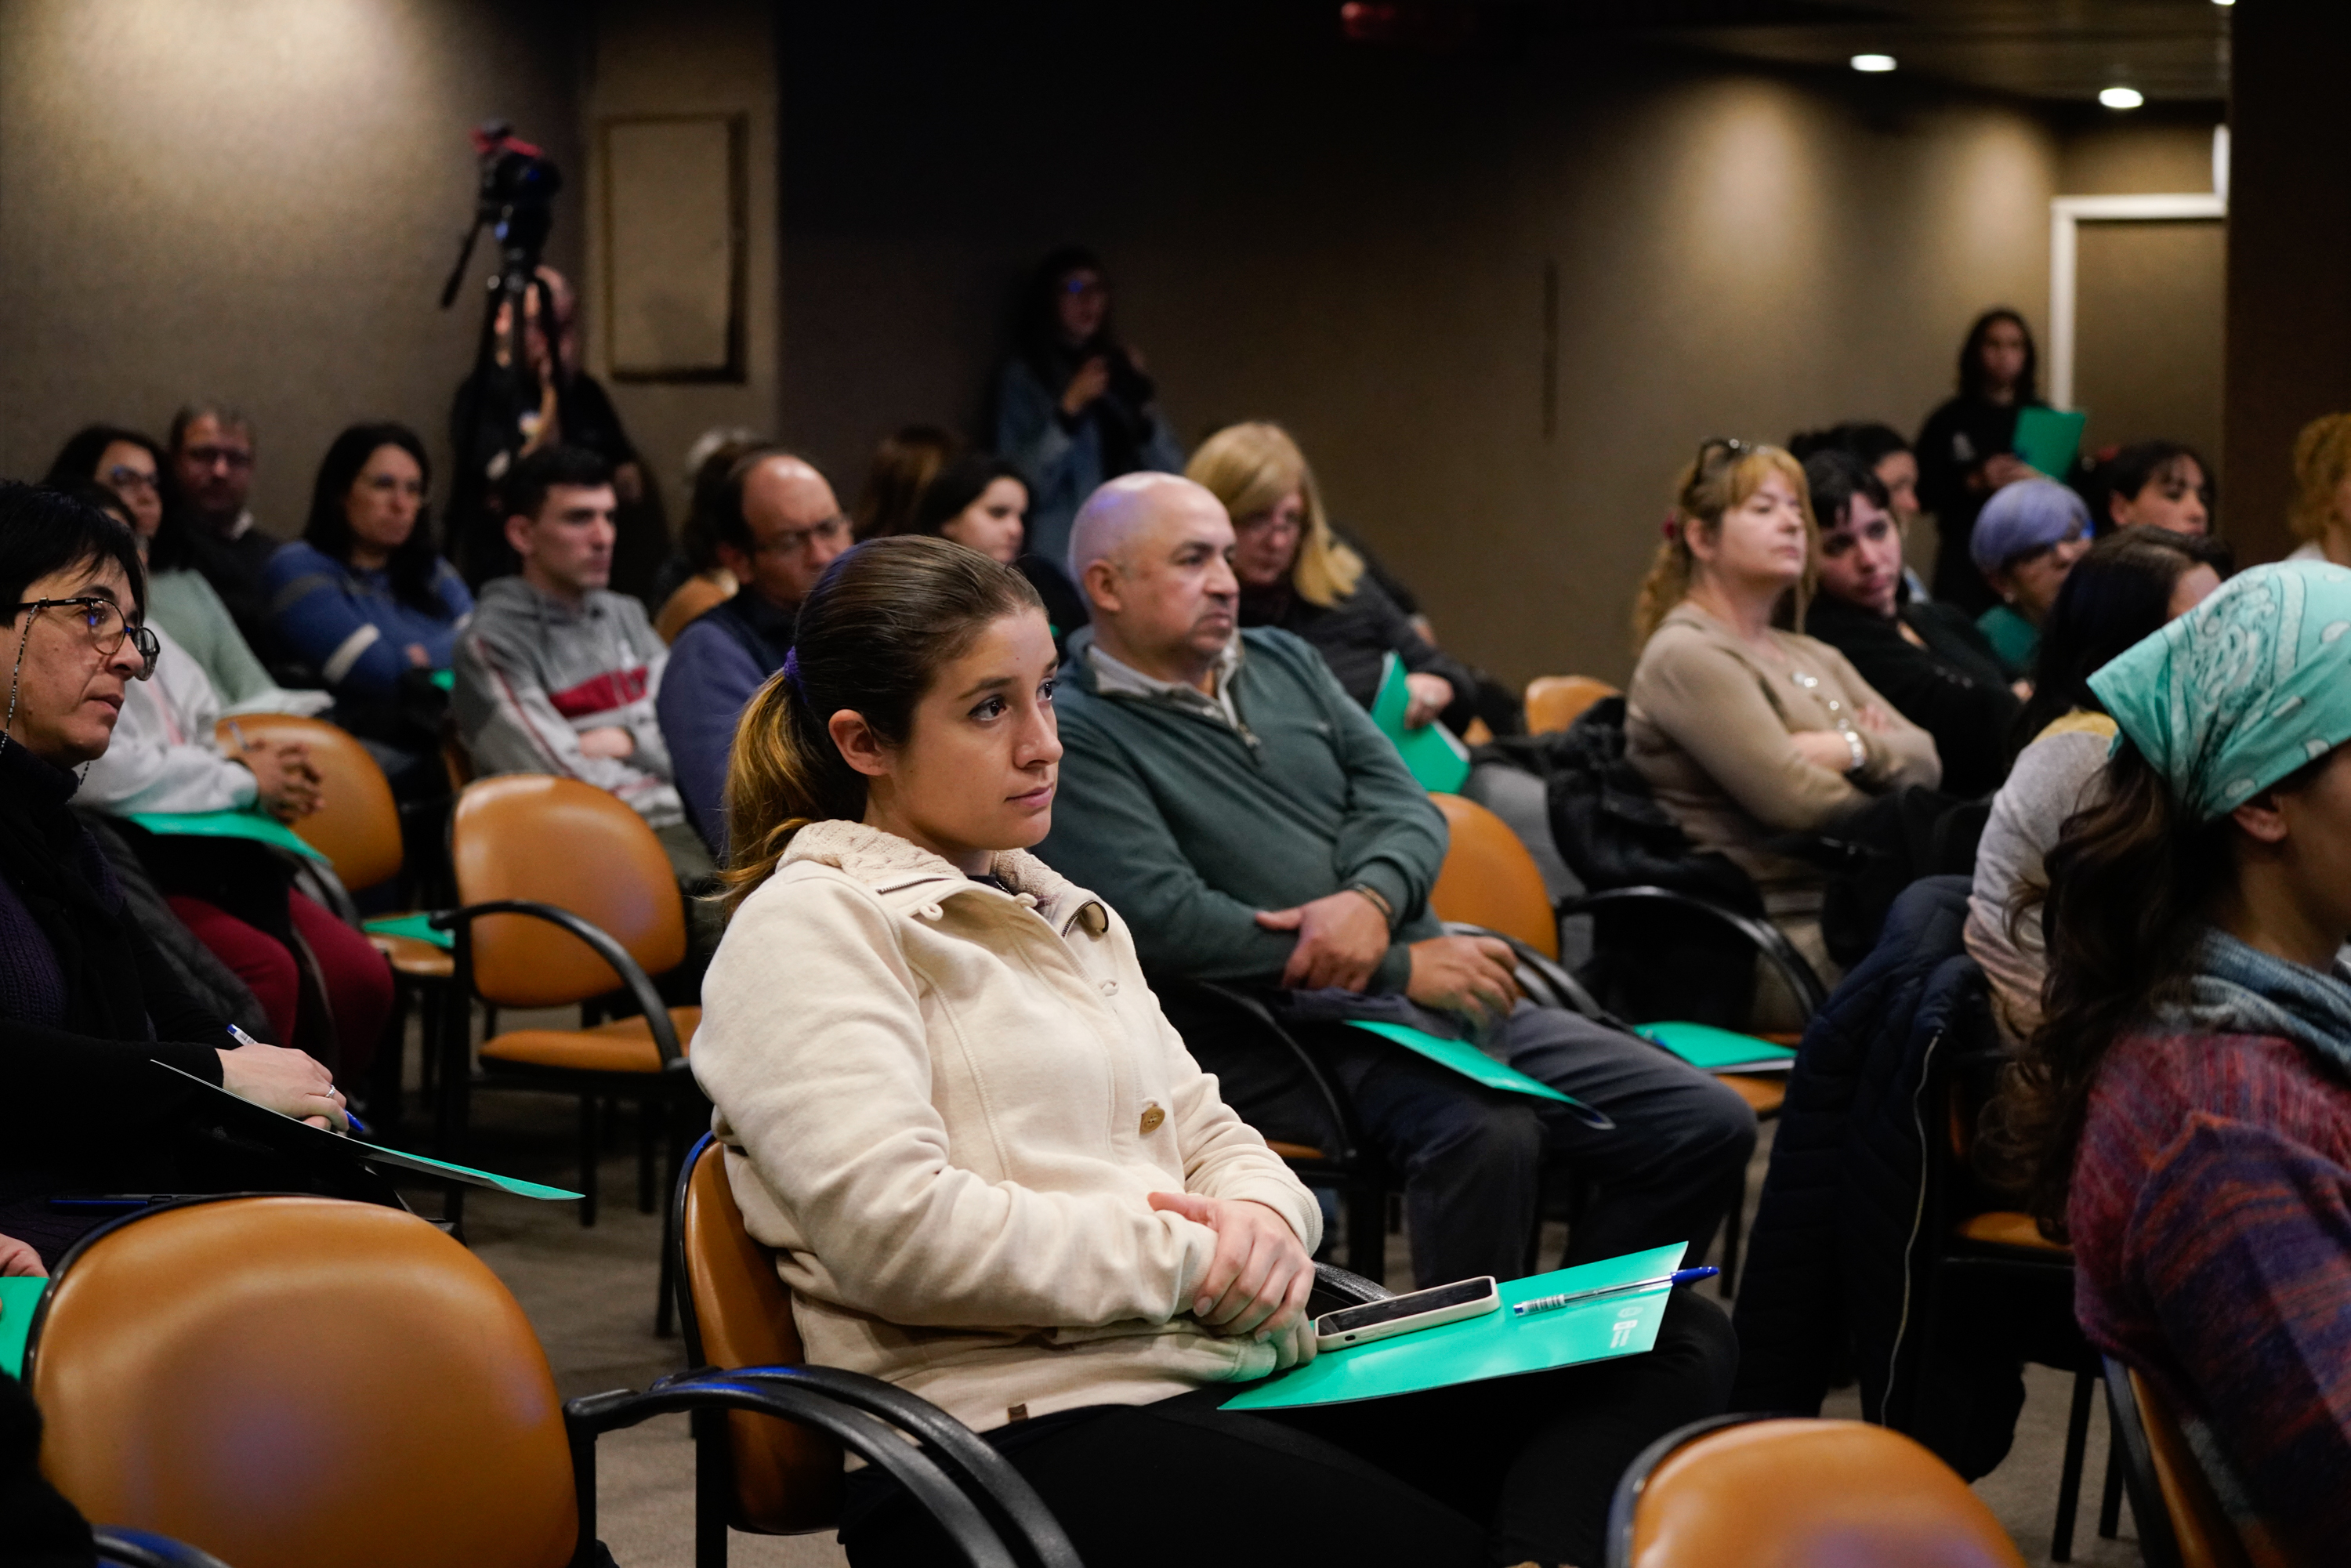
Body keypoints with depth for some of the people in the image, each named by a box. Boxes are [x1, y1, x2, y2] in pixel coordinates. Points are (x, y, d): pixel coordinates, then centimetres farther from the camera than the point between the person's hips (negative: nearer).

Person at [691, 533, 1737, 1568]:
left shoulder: (1058, 912, 27)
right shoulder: (808, 931, -2)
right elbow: (889, 1227, -16)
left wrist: (1260, 1218, 0)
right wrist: (1186, 1259, -10)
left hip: (1231, 1375, 9)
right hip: (1023, 1431, -9)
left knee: (1674, 1344, -11)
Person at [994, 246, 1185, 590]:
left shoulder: (1120, 371, 16)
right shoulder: (1023, 378, 2)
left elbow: (1170, 476, 9)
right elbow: (1024, 484, -10)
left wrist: (1145, 407, -4)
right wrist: (1069, 409, -14)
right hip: (1059, 558, -4)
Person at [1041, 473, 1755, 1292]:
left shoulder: (1282, 662, 19)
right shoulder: (1076, 737, -4)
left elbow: (1407, 806, 13)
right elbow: (1164, 920, -16)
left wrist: (1371, 900, -13)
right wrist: (1402, 967, -14)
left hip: (1432, 991, 8)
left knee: (1709, 1125, -4)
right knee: (1484, 1133, -37)